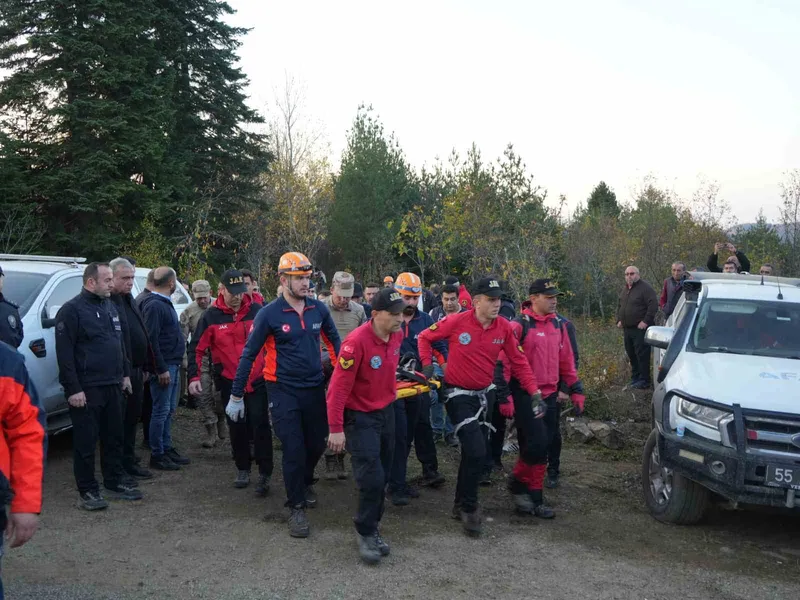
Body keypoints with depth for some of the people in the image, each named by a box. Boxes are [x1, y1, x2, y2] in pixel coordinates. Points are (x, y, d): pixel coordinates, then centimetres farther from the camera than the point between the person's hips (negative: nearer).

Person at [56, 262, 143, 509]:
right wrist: (73, 389, -18)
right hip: (86, 389, -8)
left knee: (114, 437, 14)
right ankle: (87, 492, 7)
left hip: (113, 386, 8)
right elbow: (64, 353, -15)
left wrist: (125, 374, 17)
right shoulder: (72, 310, -10)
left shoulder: (110, 307, 14)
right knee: (86, 442, -1)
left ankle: (115, 482, 25)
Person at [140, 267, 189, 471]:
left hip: (173, 364, 10)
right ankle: (157, 455, 3)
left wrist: (175, 365, 17)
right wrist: (161, 369, -22)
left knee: (169, 410, 15)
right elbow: (151, 340, -21)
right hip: (164, 366, -10)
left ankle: (167, 448, 24)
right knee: (162, 411, -4)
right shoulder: (154, 305, -16)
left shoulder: (164, 303, 16)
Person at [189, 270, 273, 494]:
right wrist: (194, 377, -8)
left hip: (257, 380, -1)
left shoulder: (257, 311, -3)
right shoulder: (211, 316, -3)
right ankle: (243, 469, 26)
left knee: (260, 425, -3)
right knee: (237, 427, 11)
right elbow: (197, 349, 0)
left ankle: (265, 474, 3)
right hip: (229, 383, 1)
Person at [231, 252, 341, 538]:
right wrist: (236, 395, -4)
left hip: (315, 388, 4)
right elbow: (249, 354, -6)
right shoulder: (269, 314, -11)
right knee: (294, 449, -6)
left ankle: (305, 481, 44)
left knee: (317, 444, 14)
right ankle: (296, 507, 10)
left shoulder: (319, 309, 0)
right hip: (284, 390, -4)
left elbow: (334, 341, 13)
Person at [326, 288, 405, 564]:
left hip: (386, 412, 7)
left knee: (382, 476, 13)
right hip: (360, 417, -7)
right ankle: (366, 534, 9)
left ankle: (372, 528, 29)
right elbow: (339, 386, -23)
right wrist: (336, 428, -21)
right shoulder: (357, 341, -27)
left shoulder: (397, 336, -5)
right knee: (372, 478, -10)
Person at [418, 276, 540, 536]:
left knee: (471, 452, 17)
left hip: (482, 394, 5)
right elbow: (425, 337, -3)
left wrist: (534, 391, -5)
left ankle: (461, 504, 35)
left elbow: (518, 361, 0)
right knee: (477, 451, -15)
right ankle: (469, 508, 4)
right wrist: (427, 364, -12)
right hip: (458, 394, -5)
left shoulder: (504, 327, -8)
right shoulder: (456, 322, -18)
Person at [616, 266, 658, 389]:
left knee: (642, 355, -8)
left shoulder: (645, 288, -10)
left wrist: (646, 321, -19)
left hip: (640, 328, -8)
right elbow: (619, 305, 27)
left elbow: (653, 305, -17)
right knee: (631, 354, 12)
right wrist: (619, 320, 14)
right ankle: (635, 378, 21)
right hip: (627, 328, 8)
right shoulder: (625, 289, 17)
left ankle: (644, 380, -3)